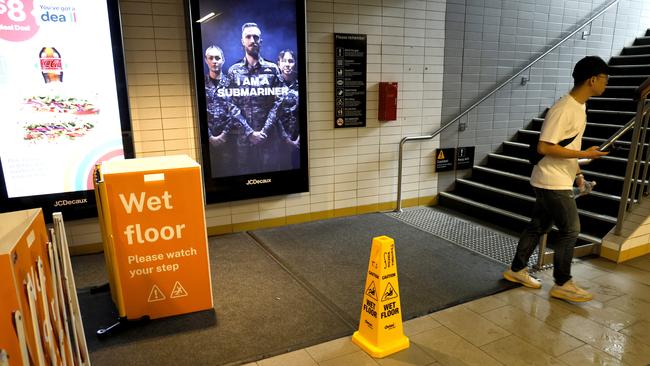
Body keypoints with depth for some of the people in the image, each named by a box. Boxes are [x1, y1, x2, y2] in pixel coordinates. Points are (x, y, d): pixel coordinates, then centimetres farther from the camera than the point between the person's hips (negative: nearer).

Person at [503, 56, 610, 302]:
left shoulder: (579, 106, 11)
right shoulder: (564, 109, -21)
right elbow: (544, 147, -24)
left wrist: (577, 173, 16)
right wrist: (583, 155, -19)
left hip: (558, 182, 10)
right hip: (552, 183, -10)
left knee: (539, 226, 15)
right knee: (570, 231, 0)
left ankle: (517, 269, 27)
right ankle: (562, 284, 14)